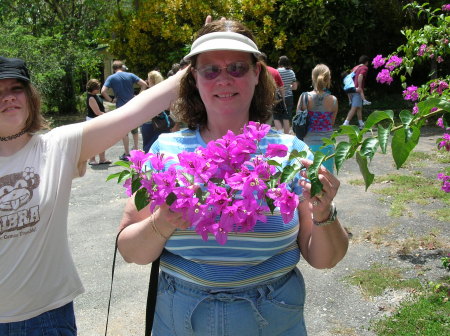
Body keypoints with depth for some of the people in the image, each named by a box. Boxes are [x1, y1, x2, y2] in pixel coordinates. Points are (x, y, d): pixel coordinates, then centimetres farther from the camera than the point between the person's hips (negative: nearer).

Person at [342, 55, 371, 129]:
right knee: (354, 108, -10)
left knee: (359, 107, 15)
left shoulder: (355, 67, 20)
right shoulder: (365, 68, -2)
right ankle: (346, 124, -18)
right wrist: (359, 87, -19)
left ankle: (361, 124, 20)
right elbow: (360, 76, -21)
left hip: (351, 89, 8)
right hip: (357, 90, -8)